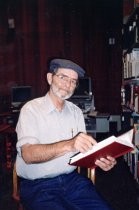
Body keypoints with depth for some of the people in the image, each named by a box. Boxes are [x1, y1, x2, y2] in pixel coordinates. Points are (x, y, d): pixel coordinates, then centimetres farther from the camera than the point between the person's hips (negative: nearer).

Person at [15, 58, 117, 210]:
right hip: (38, 185, -4)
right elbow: (28, 154, -21)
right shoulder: (31, 109, -8)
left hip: (71, 179, 5)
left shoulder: (76, 111, 9)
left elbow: (83, 150, 5)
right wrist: (68, 145, -36)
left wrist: (99, 160, -17)